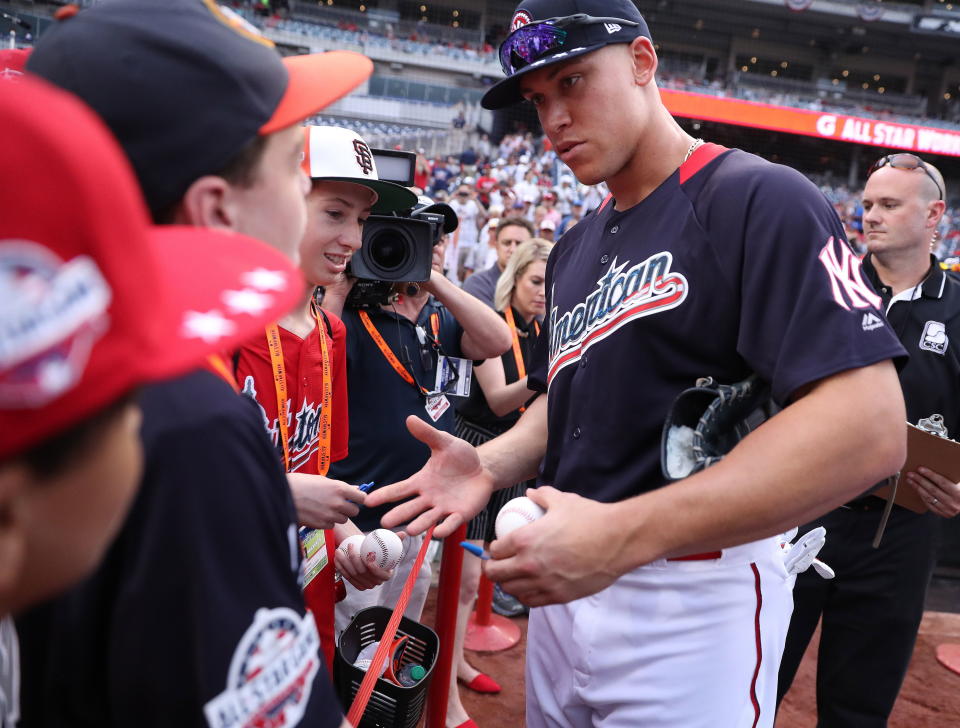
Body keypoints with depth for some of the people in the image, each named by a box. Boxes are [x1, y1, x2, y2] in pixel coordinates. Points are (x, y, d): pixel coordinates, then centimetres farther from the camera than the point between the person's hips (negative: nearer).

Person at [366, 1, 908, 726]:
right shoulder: (573, 250, 12)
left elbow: (868, 429, -24)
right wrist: (490, 464, -2)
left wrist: (621, 535, -28)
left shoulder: (760, 198, -14)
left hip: (695, 599, -7)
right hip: (563, 585, 8)